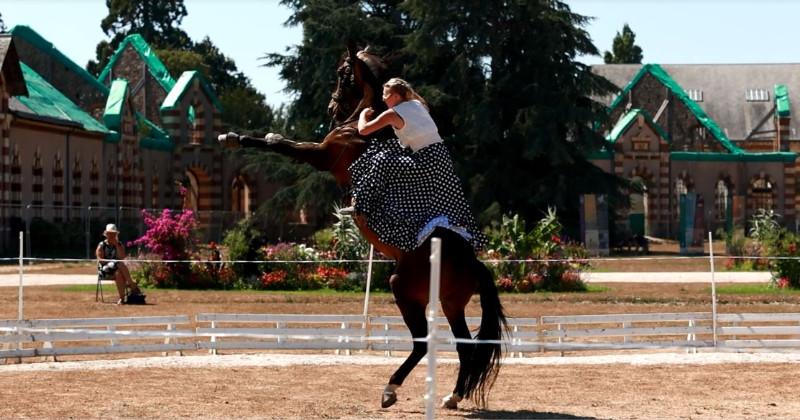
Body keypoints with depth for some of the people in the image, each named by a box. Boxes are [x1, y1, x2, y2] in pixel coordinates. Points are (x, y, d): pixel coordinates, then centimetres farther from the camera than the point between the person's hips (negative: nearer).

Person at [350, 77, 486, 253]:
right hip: (441, 155, 8)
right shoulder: (417, 104, 17)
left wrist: (363, 114, 22)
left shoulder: (392, 114, -4)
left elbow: (363, 130, 1)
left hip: (424, 162, -8)